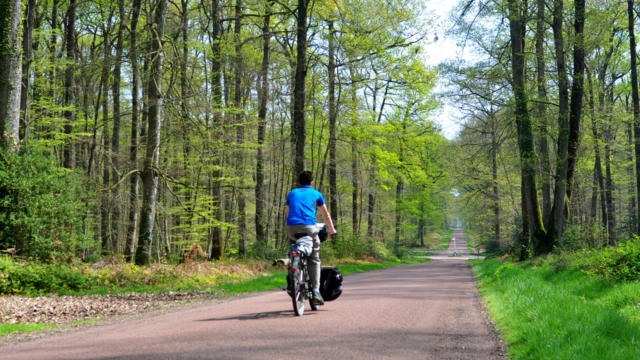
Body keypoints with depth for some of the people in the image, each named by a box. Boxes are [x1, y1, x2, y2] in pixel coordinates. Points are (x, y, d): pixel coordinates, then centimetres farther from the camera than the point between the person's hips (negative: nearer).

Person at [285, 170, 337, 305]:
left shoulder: (291, 193, 26)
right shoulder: (316, 194, 20)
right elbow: (326, 214, 26)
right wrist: (332, 230, 38)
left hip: (291, 227, 2)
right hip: (309, 227, -2)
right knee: (314, 259, 6)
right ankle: (316, 292, -6)